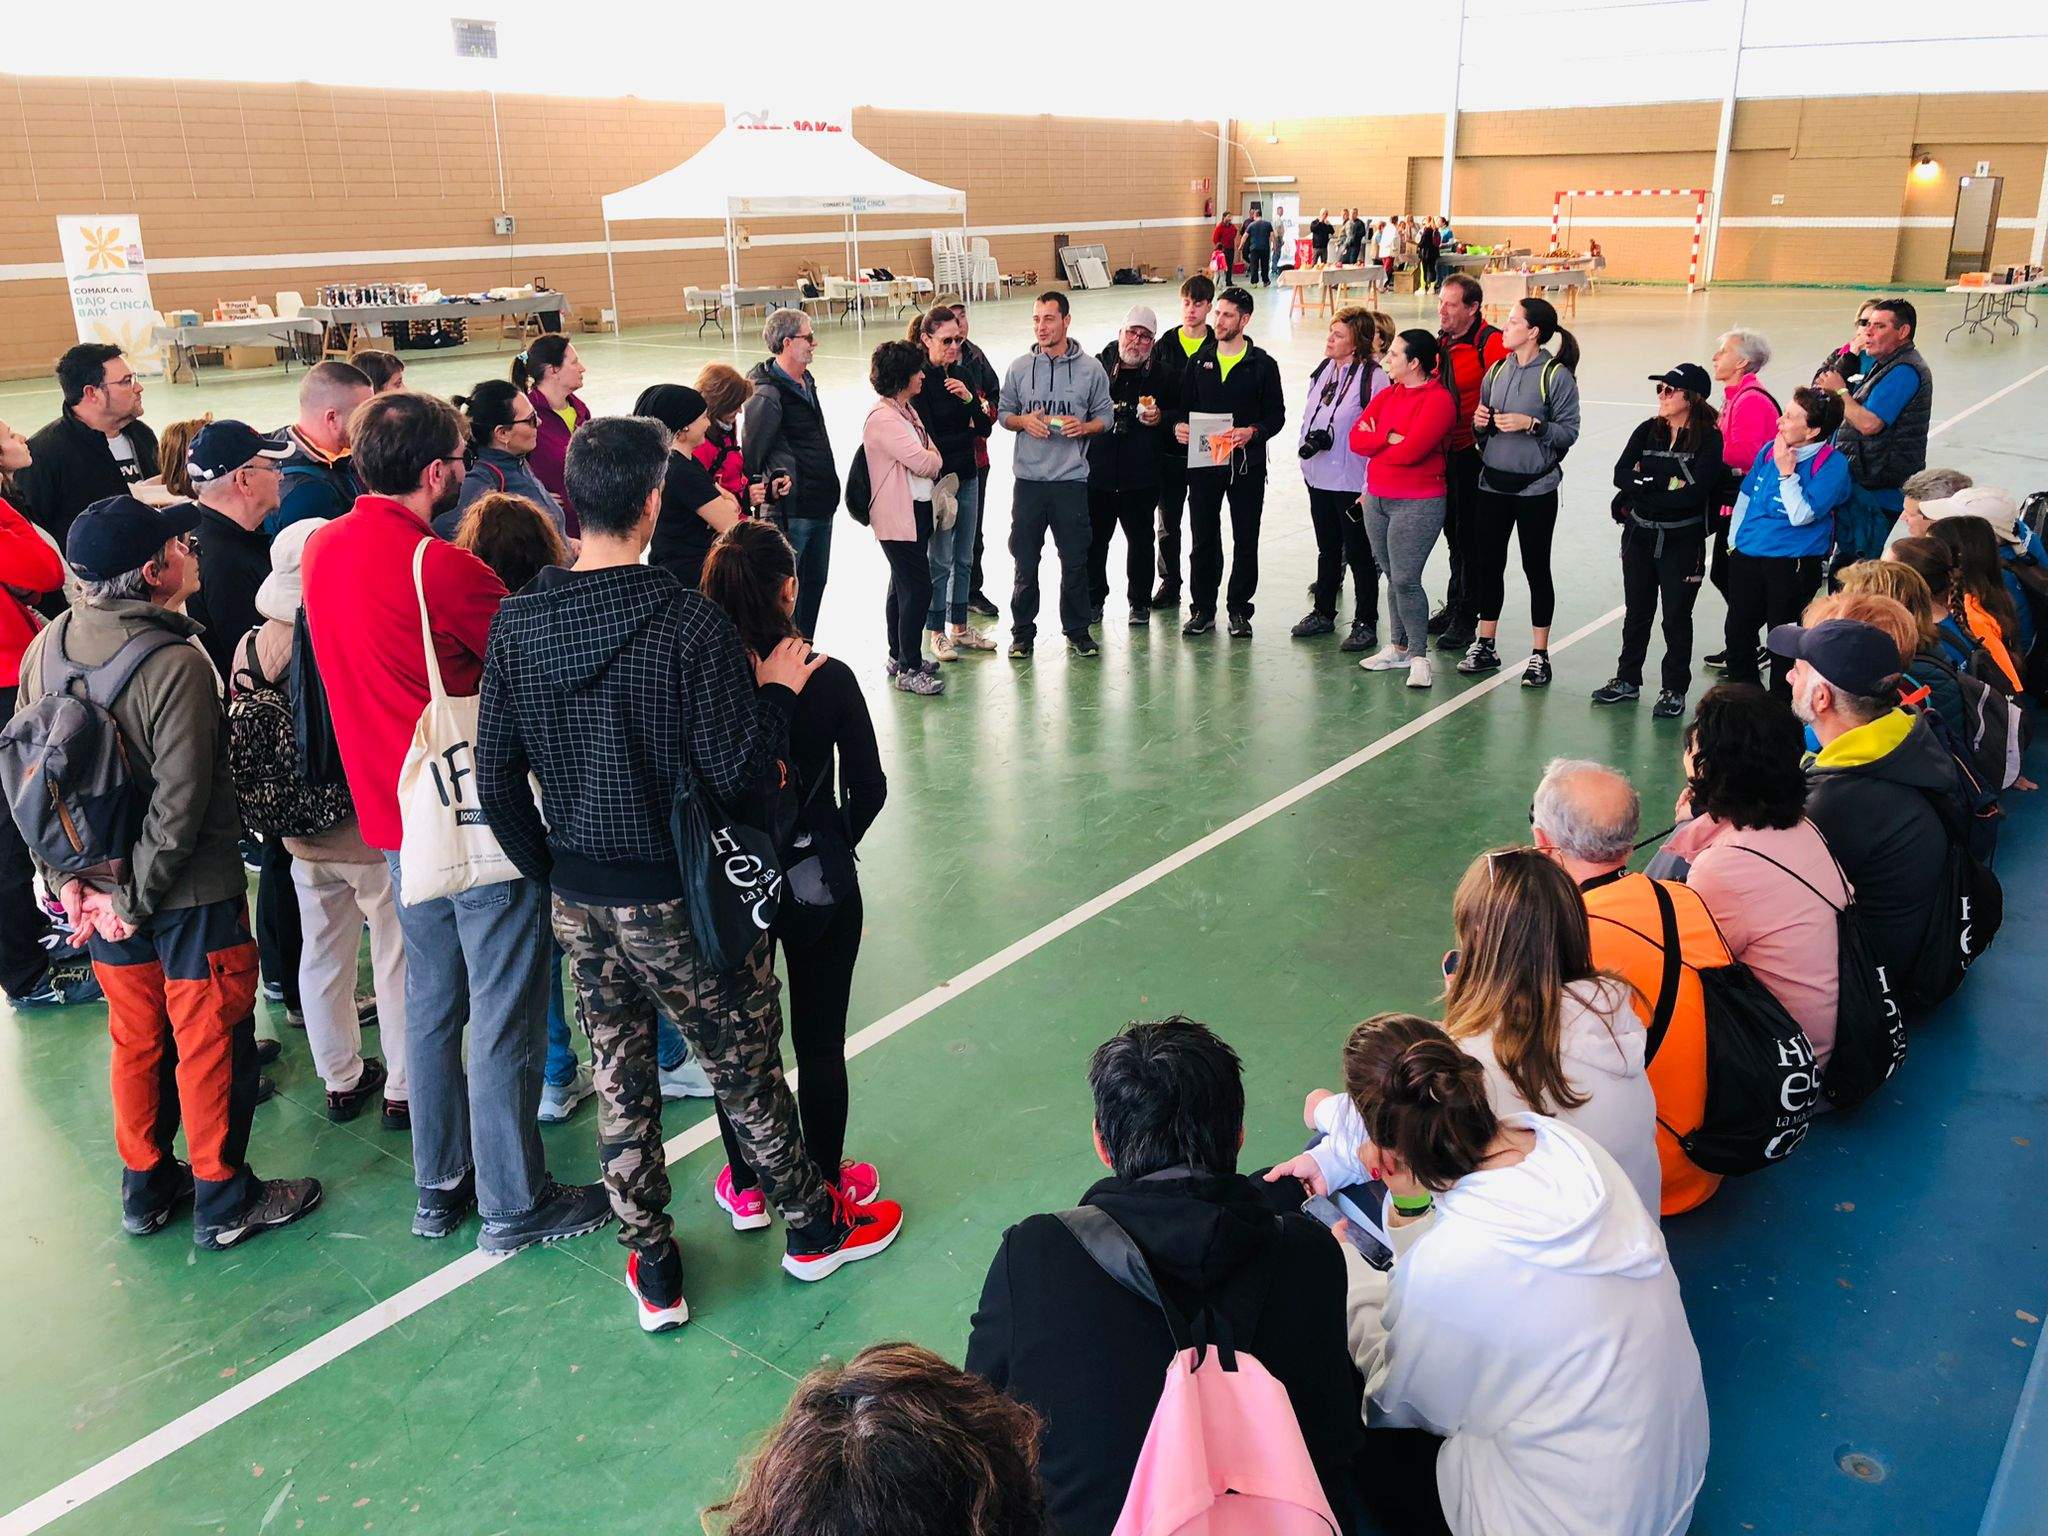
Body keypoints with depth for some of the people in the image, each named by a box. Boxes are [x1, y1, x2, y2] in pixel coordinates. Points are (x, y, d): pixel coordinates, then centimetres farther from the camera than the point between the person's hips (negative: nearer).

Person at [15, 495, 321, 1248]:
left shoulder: (46, 646, -3)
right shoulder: (177, 664, -24)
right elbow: (180, 803, -24)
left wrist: (69, 877, 4)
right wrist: (135, 899, -13)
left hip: (99, 886, 7)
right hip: (193, 894, -7)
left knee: (135, 1039, 21)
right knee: (210, 1042, 9)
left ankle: (145, 1187, 36)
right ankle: (223, 1200, 22)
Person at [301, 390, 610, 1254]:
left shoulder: (323, 550, 3)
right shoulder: (441, 567, -22)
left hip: (395, 818, 8)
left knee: (431, 1005, 19)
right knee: (505, 1019, 4)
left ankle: (439, 1187, 31)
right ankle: (514, 1206, 16)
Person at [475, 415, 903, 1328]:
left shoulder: (516, 624, -4)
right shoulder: (690, 624, -21)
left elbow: (496, 780, 0)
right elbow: (738, 776, -21)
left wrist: (551, 871, 13)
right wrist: (777, 689, -6)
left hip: (578, 900, 5)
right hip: (676, 900, -4)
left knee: (618, 1079, 17)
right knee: (745, 1068, 14)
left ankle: (653, 1274, 30)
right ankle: (814, 1226, 35)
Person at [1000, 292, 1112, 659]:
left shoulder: (1090, 368, 2)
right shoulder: (1020, 367, 5)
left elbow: (1105, 416, 6)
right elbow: (1003, 412, 11)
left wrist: (1083, 427, -14)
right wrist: (1023, 421, -10)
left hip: (1071, 480, -1)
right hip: (1028, 478, 1)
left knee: (1075, 560, 4)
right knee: (1025, 561, 6)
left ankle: (1077, 632, 17)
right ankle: (1022, 632, 18)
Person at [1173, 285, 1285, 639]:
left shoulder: (1263, 364, 0)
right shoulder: (1200, 361, 9)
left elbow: (1277, 414, 0)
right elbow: (1184, 405, 14)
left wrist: (1252, 431, -18)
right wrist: (1179, 426, -8)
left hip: (1247, 463, -2)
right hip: (1203, 462, 2)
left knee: (1246, 541, 4)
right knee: (1203, 539, 6)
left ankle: (1239, 609, 15)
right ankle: (1202, 607, 16)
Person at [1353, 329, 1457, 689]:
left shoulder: (1438, 399, -12)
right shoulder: (1387, 394, 12)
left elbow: (1411, 450, -22)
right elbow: (1356, 439, 2)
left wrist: (1374, 440, -6)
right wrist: (1390, 437, -14)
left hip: (1417, 504, -7)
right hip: (1376, 500, 7)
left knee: (1406, 580, -10)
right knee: (1393, 578, 13)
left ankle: (1419, 656, 0)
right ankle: (1399, 649, 24)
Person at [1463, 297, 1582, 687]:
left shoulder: (1556, 376, -9)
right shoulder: (1497, 370, 8)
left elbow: (1569, 432, -12)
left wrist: (1531, 424, -23)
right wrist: (1480, 422, -6)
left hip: (1535, 488, -5)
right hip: (1493, 483, 5)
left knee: (1536, 567, 4)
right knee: (1488, 563, 10)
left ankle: (1539, 655, 13)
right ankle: (1485, 646, 24)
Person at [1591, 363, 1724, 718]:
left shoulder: (1709, 439, -10)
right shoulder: (1647, 431, 4)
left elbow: (1696, 492, -21)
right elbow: (1621, 474, -7)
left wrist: (1643, 492, -15)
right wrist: (1663, 484, -20)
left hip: (1682, 540, -4)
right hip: (1639, 535, 5)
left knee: (1676, 616, 5)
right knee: (1636, 612, 15)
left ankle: (1674, 691, 15)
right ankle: (1628, 681, 28)